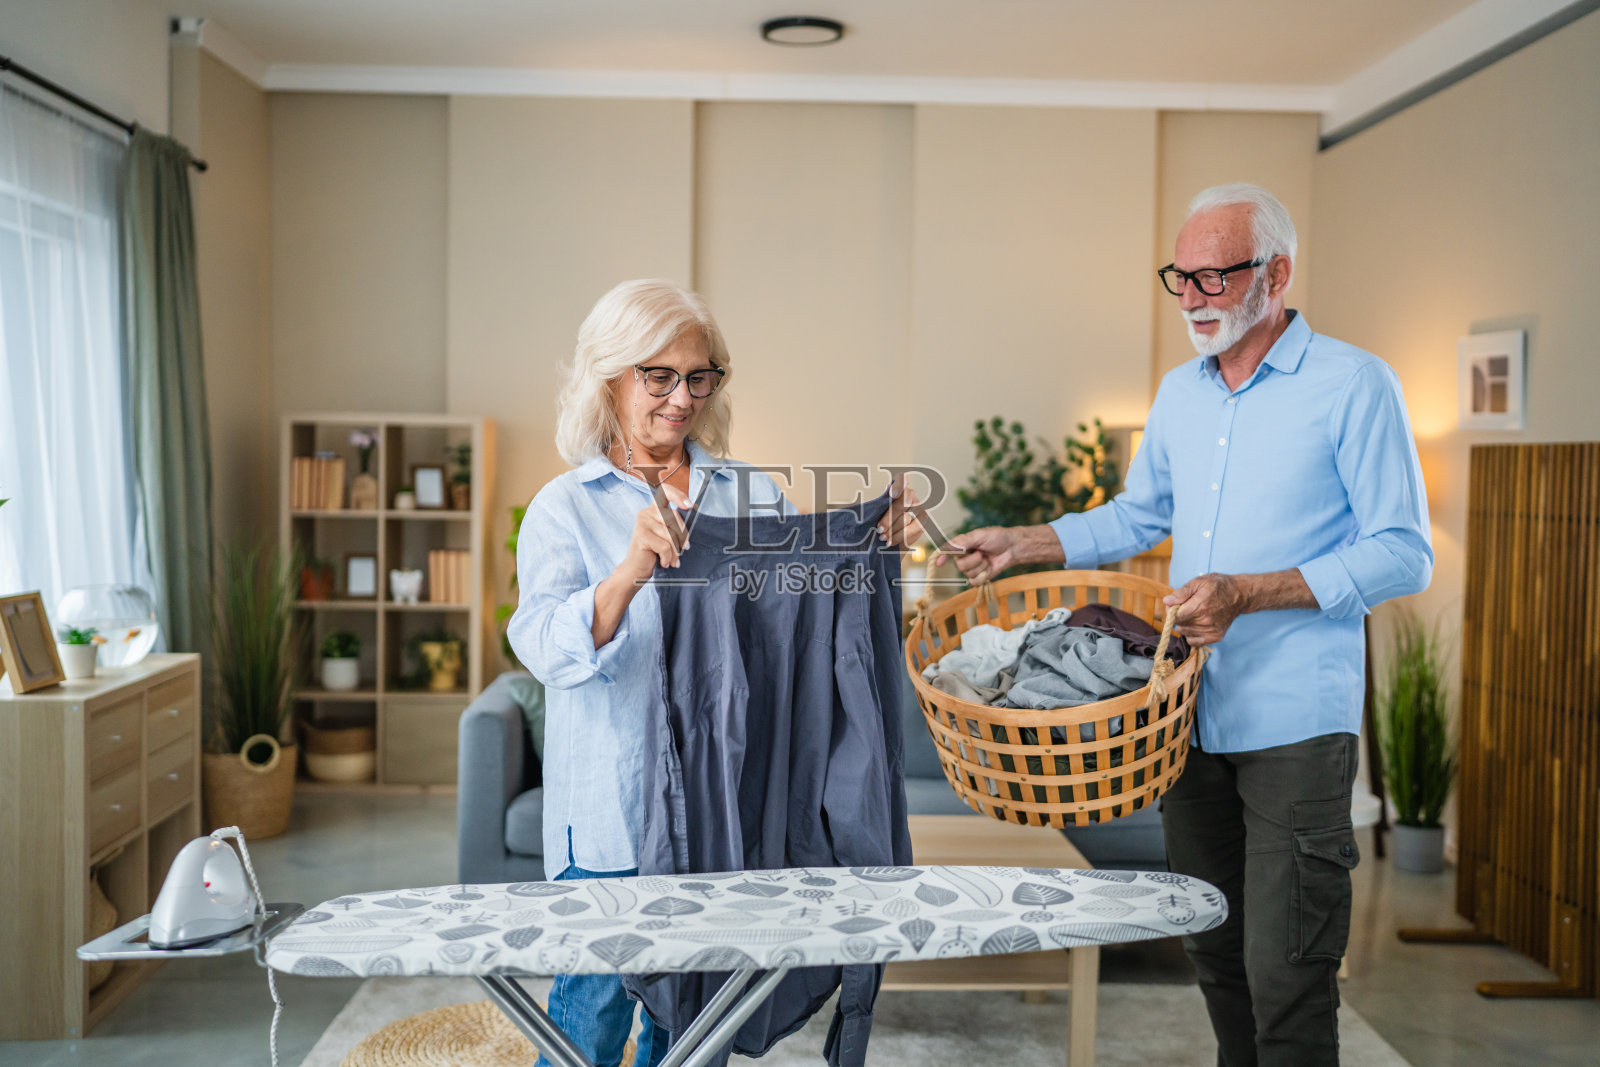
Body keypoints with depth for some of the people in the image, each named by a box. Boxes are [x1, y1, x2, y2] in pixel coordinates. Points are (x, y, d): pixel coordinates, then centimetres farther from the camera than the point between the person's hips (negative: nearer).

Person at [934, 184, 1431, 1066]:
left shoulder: (1353, 386, -7)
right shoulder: (1179, 393, 13)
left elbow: (1403, 555, -10)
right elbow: (1138, 516, 25)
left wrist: (1250, 592, -19)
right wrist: (1022, 545, 13)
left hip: (1295, 725, -6)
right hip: (1190, 716, 6)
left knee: (1285, 976, -5)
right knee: (1214, 952, 16)